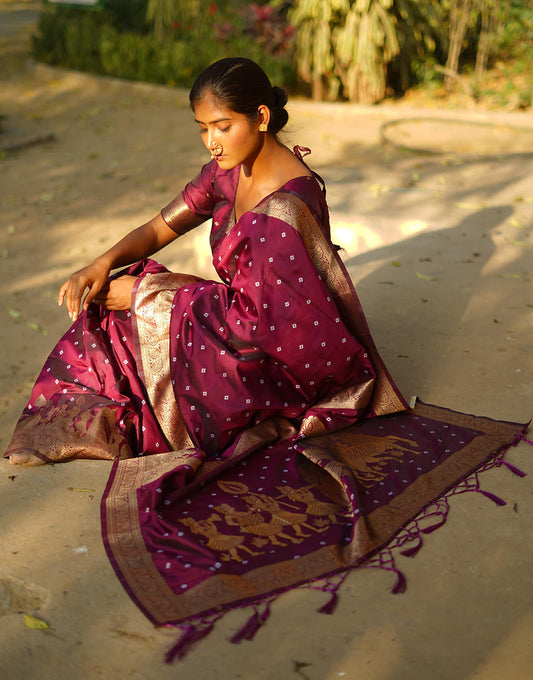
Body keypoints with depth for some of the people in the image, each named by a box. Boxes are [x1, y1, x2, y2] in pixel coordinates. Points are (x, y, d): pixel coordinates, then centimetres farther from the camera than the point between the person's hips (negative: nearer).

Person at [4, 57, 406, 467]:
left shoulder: (285, 209, -30)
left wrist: (142, 295, -20)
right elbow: (160, 228, 4)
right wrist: (103, 264, -16)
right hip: (256, 317, 8)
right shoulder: (230, 169, -3)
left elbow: (254, 322, -26)